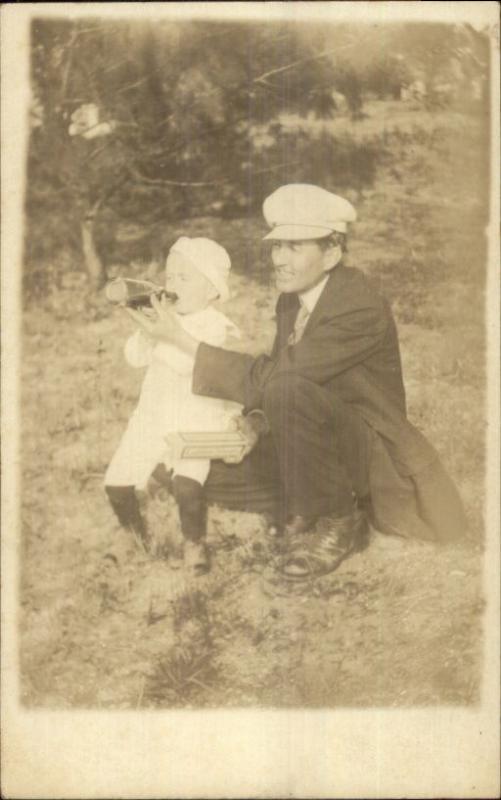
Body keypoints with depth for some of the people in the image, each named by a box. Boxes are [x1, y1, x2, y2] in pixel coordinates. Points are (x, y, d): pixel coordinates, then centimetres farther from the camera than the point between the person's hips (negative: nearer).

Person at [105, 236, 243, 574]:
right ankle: (136, 534, 27)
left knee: (188, 485, -27)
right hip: (153, 416, 6)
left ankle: (195, 542, 2)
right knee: (116, 482, -1)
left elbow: (187, 362, -29)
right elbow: (136, 357, -1)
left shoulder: (214, 325, -13)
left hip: (196, 422, -6)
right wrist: (146, 332, -16)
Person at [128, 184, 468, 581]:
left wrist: (182, 339, -27)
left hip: (372, 451, -8)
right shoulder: (291, 300, 2)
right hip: (322, 434, 8)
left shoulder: (361, 305, -25)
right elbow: (274, 371, 8)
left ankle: (343, 522, -17)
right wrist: (255, 421, -14)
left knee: (287, 389, -36)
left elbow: (274, 374, -30)